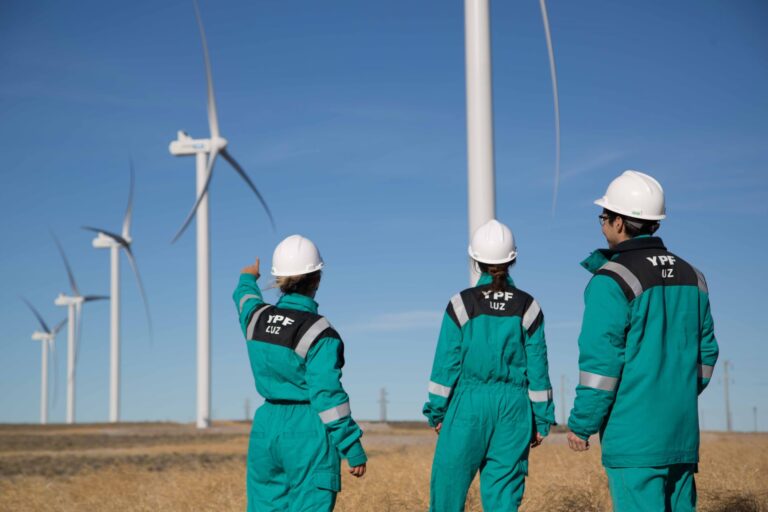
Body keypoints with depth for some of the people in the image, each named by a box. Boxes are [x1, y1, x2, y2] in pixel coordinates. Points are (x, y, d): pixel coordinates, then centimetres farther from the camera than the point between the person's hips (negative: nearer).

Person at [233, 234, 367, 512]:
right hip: (309, 431, -6)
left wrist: (247, 279, 52)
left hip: (266, 426, 6)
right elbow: (328, 395, -17)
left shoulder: (257, 317, 3)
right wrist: (353, 449, -11)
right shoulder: (319, 332, -15)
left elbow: (245, 299, 29)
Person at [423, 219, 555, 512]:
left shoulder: (463, 303, -4)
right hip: (513, 408, 2)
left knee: (449, 484, 7)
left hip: (469, 403, -2)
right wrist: (542, 420, 9)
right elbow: (537, 368, 2)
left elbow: (447, 363, -2)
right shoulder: (527, 307, 1)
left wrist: (437, 411, 7)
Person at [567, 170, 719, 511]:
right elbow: (705, 351, 15)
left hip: (634, 432, -7)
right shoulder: (691, 276, 12)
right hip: (682, 432, 7)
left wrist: (580, 424, -6)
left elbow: (601, 359, -14)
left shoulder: (613, 280, -11)